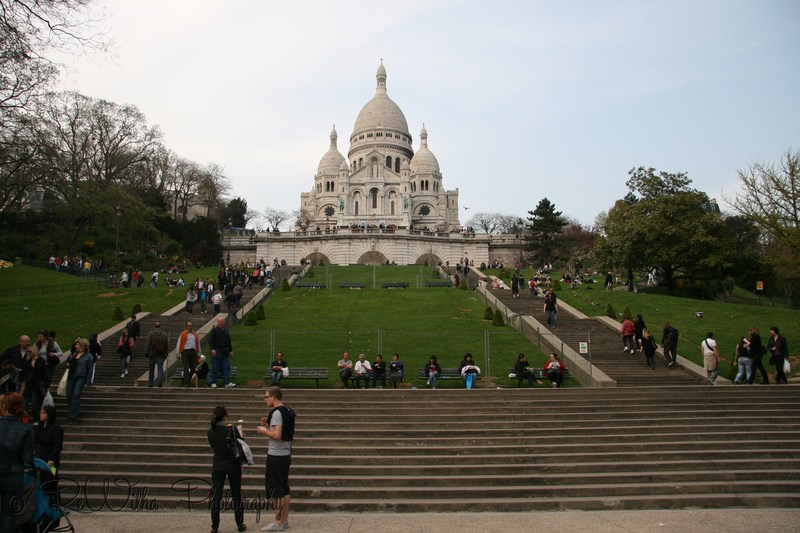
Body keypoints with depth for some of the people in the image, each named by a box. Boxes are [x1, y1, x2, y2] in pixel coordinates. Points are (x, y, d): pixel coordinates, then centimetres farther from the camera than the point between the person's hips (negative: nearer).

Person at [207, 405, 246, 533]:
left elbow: (213, 447, 10)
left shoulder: (210, 432, -3)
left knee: (216, 496, 8)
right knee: (236, 495, 10)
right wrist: (240, 433, 11)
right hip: (233, 465, -2)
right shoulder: (232, 429, -14)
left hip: (217, 466, 2)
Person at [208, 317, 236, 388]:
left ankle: (228, 383, -5)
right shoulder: (214, 330, 0)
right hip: (217, 352, -5)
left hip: (225, 352, 5)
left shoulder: (226, 330, 16)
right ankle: (213, 383, 10)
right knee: (215, 368, 2)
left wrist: (231, 350, 17)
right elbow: (210, 340, -7)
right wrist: (212, 349, -18)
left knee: (227, 367, -2)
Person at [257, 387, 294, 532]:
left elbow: (277, 435, -25)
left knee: (275, 490, -1)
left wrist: (265, 431, -9)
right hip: (286, 455, 9)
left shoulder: (277, 413, -17)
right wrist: (269, 425, 15)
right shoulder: (288, 411, 12)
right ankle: (285, 520, 20)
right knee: (285, 489, 13)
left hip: (276, 456, -9)